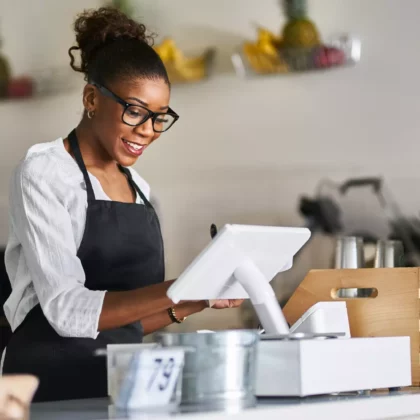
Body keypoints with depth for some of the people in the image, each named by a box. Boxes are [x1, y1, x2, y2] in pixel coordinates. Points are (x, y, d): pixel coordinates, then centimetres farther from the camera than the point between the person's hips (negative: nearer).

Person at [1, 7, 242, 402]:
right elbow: (67, 311, -16)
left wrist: (192, 302, 1)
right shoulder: (43, 173, -6)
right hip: (54, 381, -6)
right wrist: (174, 289, -24)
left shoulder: (137, 186, 12)